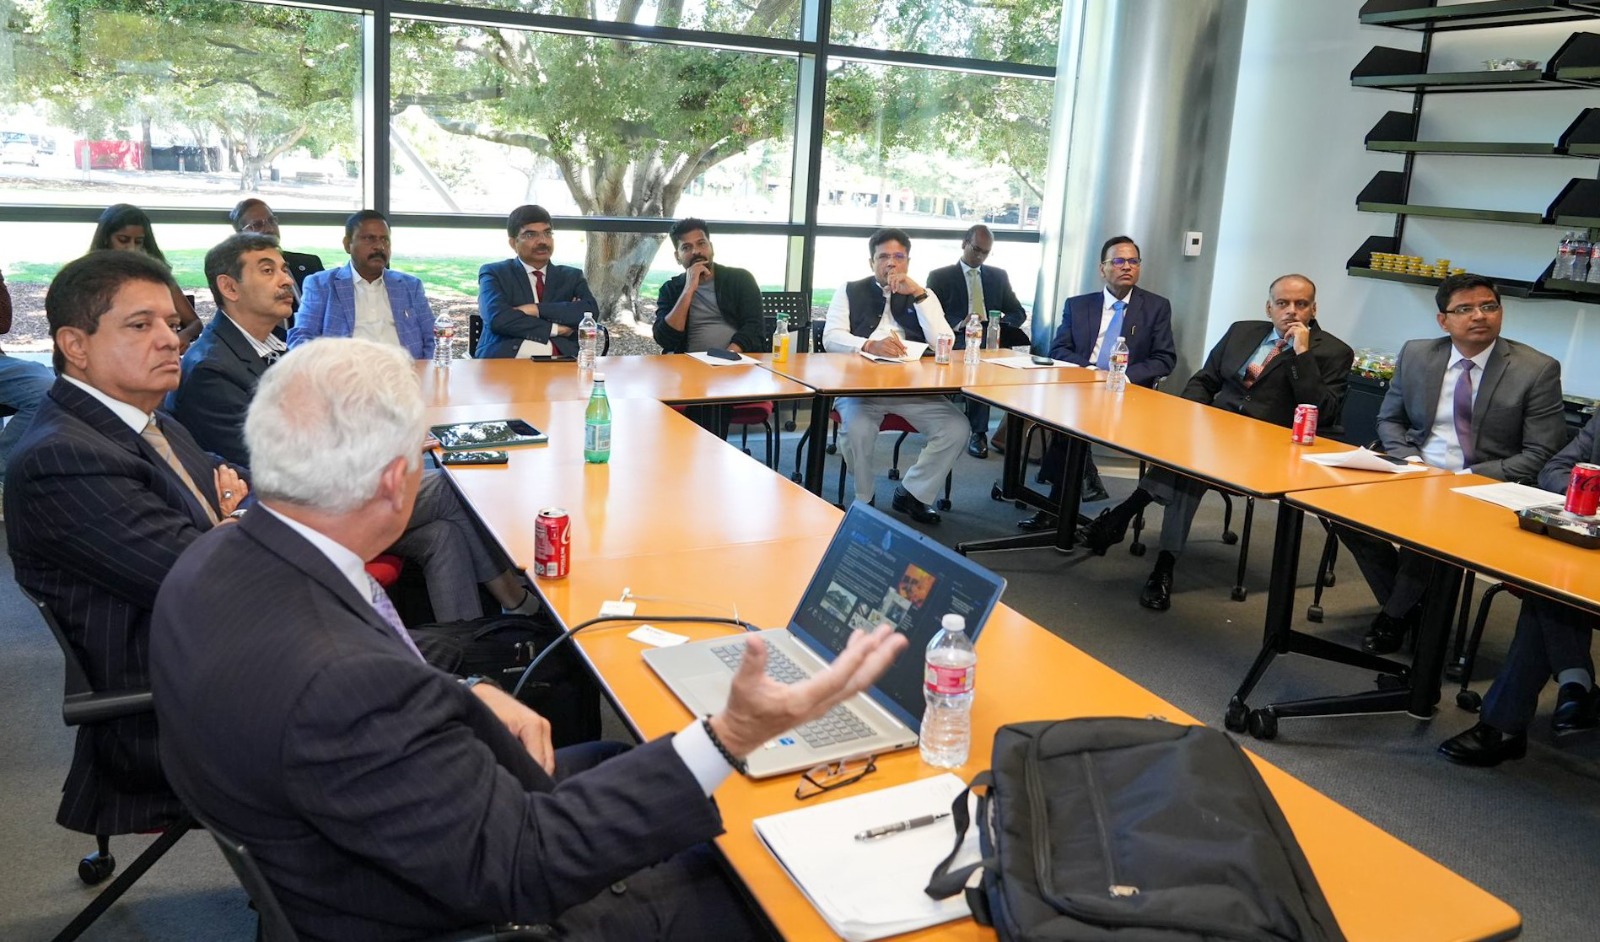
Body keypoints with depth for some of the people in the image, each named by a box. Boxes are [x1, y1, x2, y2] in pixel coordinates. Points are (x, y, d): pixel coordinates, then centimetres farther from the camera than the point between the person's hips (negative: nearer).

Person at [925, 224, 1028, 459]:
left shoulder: (999, 276, 21)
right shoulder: (939, 277, 10)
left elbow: (1018, 313, 19)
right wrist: (958, 325, -18)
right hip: (957, 342, -2)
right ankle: (978, 431, -28)